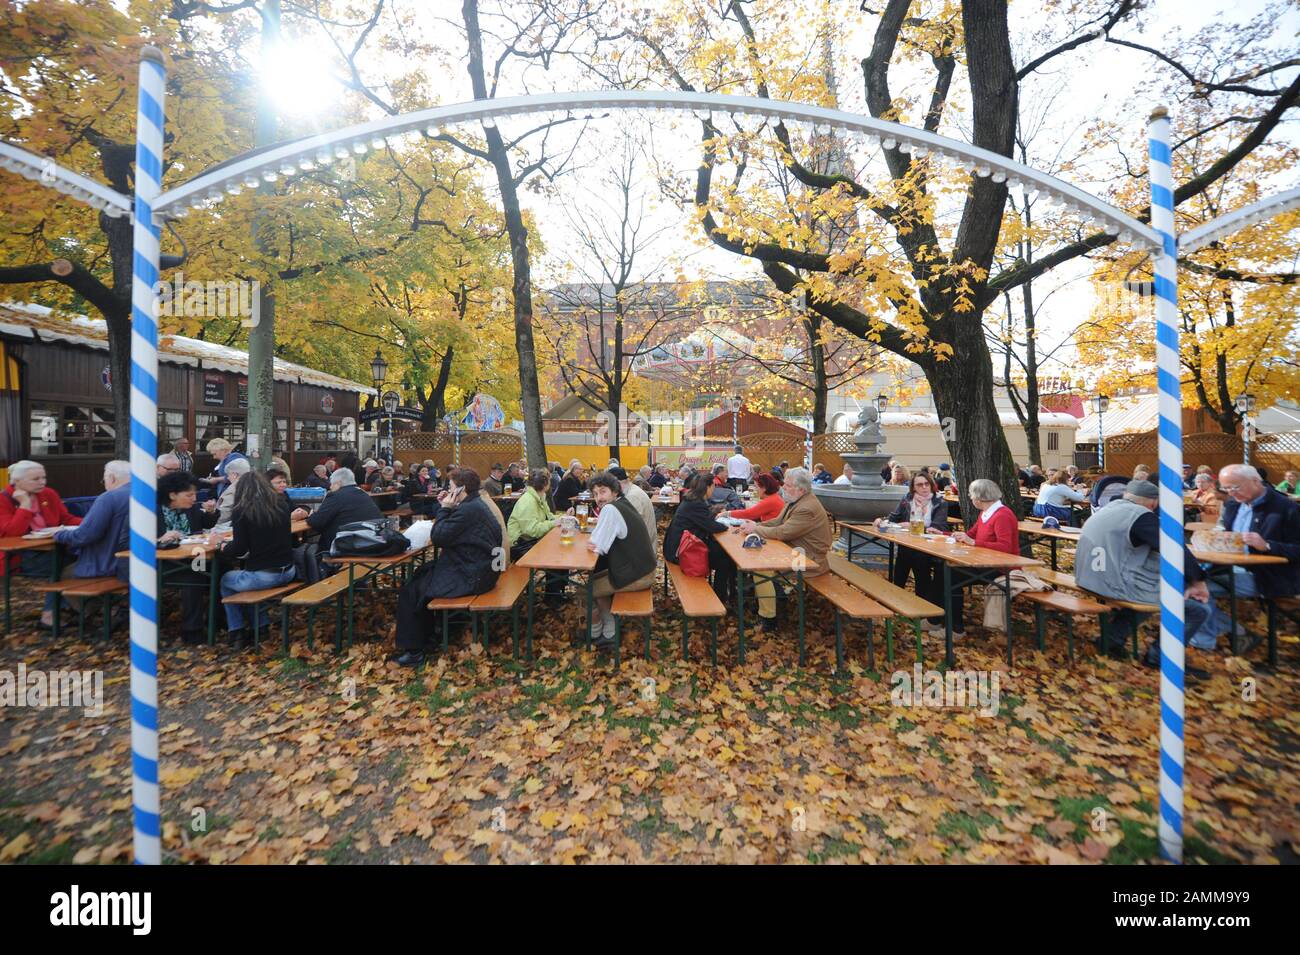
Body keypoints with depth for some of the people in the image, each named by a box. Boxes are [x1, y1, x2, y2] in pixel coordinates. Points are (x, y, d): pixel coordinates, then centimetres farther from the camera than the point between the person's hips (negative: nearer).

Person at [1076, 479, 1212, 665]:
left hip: (1090, 578, 9)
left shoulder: (1109, 508, 13)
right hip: (1117, 585, -9)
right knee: (1199, 605, 3)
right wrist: (1198, 581, 0)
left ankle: (1114, 638, 26)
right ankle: (1159, 656, 15)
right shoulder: (1140, 515, -12)